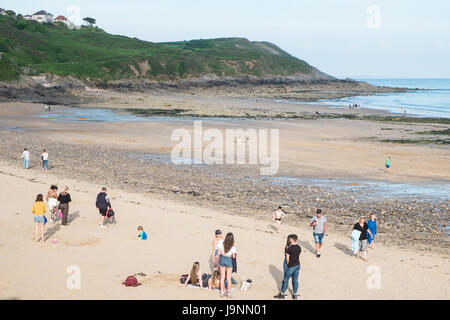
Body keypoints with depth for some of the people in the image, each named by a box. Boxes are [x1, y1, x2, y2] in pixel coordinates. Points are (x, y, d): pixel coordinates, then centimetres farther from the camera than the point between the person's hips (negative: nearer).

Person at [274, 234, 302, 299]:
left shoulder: (289, 248, -19)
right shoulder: (299, 247, 1)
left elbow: (287, 259, -13)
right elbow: (299, 257, 9)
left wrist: (287, 264, 5)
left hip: (291, 267, -6)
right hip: (297, 265, 6)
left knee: (286, 280, 7)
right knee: (295, 280, 12)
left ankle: (282, 294, 15)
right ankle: (295, 295, 17)